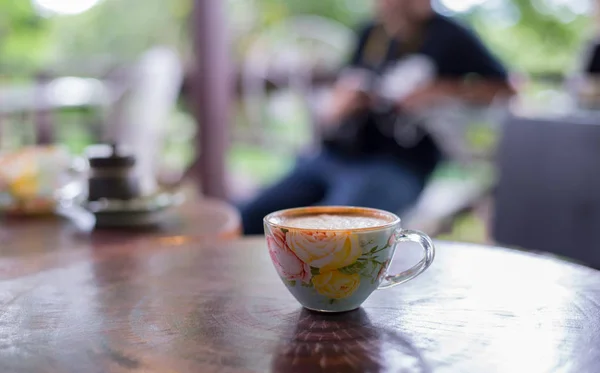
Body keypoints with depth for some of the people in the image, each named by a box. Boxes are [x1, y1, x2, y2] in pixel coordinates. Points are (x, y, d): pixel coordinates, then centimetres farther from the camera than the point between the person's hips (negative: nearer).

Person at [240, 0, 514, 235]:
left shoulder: (449, 37, 3)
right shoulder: (370, 34, 19)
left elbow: (505, 91, -1)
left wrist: (445, 91, -14)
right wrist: (337, 110, -4)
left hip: (393, 167, -6)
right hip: (332, 157, 7)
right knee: (245, 224, -7)